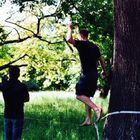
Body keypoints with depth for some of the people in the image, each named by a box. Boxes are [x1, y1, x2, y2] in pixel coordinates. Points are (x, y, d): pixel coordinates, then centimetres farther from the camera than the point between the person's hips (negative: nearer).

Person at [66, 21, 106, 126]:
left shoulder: (82, 44, -8)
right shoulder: (94, 46, 16)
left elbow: (69, 39, -20)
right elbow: (101, 60, 24)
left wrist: (70, 28, -4)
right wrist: (103, 71, 39)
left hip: (86, 74, -8)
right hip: (94, 75, 8)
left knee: (80, 95, -11)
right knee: (86, 96, 12)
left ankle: (96, 108, -29)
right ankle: (88, 120, 8)